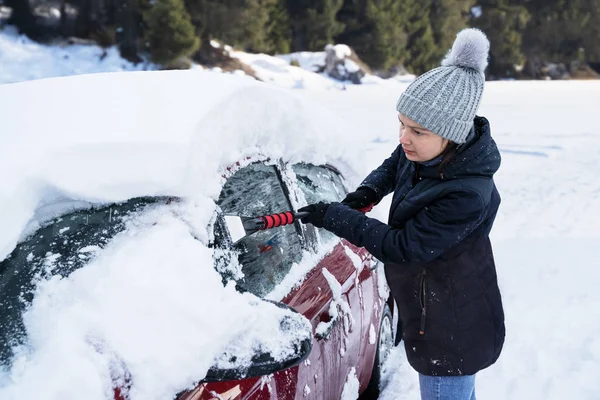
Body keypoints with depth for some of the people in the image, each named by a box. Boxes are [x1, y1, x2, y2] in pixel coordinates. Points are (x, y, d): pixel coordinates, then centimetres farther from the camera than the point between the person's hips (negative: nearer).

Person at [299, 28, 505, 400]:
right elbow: (394, 165, 14)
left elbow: (404, 247, -28)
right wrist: (368, 191, -5)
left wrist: (336, 217, -24)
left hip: (451, 329, -8)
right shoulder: (423, 150, -10)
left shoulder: (467, 195, -35)